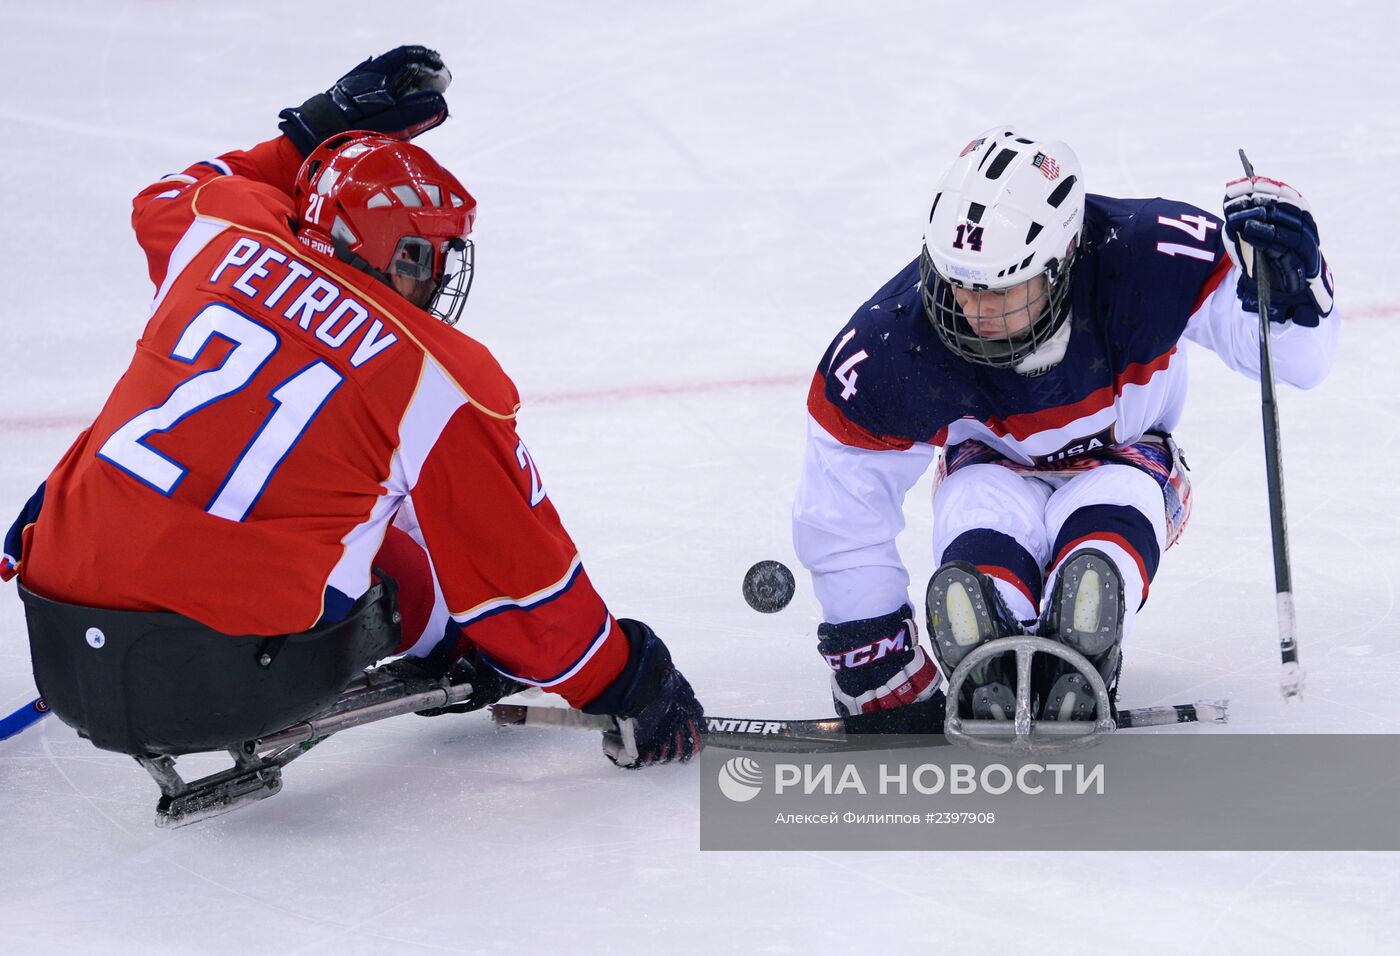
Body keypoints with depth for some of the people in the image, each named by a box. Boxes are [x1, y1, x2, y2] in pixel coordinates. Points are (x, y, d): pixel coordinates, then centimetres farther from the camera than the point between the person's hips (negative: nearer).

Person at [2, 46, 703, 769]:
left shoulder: (227, 241, 7)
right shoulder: (439, 381, -4)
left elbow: (170, 197, 35)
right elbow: (520, 572, 3)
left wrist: (315, 131, 38)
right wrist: (624, 684, 16)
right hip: (215, 677, -3)